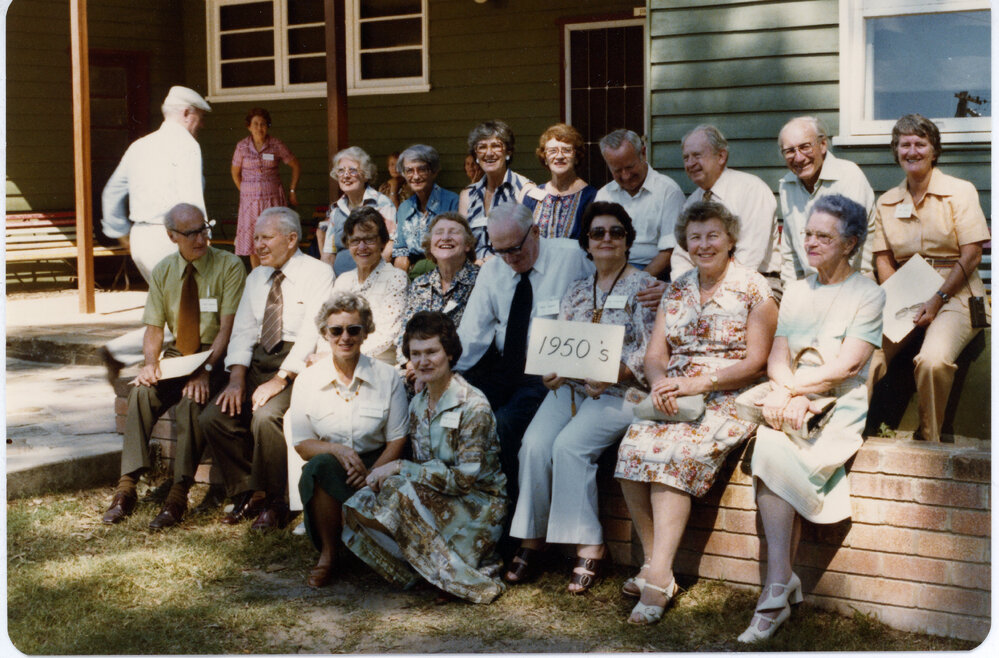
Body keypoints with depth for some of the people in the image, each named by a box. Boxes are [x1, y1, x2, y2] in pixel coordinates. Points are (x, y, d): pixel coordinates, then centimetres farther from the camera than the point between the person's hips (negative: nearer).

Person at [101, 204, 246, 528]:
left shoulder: (229, 267, -8)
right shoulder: (162, 272, 6)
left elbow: (228, 327, -14)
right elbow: (154, 328, 8)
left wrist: (206, 369, -26)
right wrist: (151, 363, -14)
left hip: (216, 355, -4)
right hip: (177, 354, 4)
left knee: (192, 400, -33)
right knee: (142, 392, -25)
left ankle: (178, 497, -29)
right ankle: (126, 489, -22)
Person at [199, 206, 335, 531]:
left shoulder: (318, 274, -4)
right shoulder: (256, 278, 18)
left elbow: (311, 334, -14)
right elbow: (242, 331, 13)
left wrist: (279, 380, -21)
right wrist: (237, 378, -4)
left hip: (298, 366, -7)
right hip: (258, 362, 7)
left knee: (265, 416, -31)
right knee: (213, 417, -13)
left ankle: (273, 502, -12)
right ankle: (248, 493, 3)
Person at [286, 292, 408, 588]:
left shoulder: (387, 378, 0)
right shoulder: (308, 380, 2)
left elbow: (397, 441, 0)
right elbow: (301, 444, 1)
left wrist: (371, 473, -18)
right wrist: (337, 449, -20)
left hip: (376, 466, 0)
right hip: (330, 469, 0)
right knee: (320, 465, -35)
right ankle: (328, 552, -17)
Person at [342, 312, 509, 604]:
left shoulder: (473, 406, -17)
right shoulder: (418, 404, 7)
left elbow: (465, 478, -21)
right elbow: (421, 466, 9)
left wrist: (399, 467, -20)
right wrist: (382, 474, -13)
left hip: (479, 503, -6)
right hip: (436, 497, 7)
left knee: (402, 493, -31)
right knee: (361, 506, -15)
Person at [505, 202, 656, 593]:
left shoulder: (643, 287, 2)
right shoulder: (576, 292, 19)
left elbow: (649, 351, -7)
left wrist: (611, 374, -22)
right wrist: (552, 371, -6)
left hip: (620, 391, -5)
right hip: (570, 387, 5)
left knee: (569, 445, -29)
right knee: (534, 443, -23)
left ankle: (589, 546, -21)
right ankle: (531, 538, -13)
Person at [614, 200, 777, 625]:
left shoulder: (754, 290, 0)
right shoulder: (676, 291, 16)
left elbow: (755, 361, -7)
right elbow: (654, 354, 10)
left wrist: (697, 383, -17)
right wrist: (661, 383, -13)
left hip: (728, 399, -5)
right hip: (673, 395, 5)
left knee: (675, 453, -30)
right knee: (633, 445, -24)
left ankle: (658, 577, -30)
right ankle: (653, 563, -17)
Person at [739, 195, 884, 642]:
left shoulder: (868, 294, 4)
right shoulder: (795, 291, 20)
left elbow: (847, 366, -8)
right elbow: (777, 358, 8)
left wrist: (788, 389, -11)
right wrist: (790, 395, -12)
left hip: (839, 408, -4)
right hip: (792, 402, 4)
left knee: (774, 453, -31)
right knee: (769, 447, -30)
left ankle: (777, 589, -25)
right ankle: (782, 586, -30)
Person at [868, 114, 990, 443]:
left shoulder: (960, 191, 2)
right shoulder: (886, 202, 14)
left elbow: (972, 255, -4)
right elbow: (883, 259, 11)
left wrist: (937, 300, -15)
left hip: (954, 295, -3)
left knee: (933, 360, -33)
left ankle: (928, 443, -13)